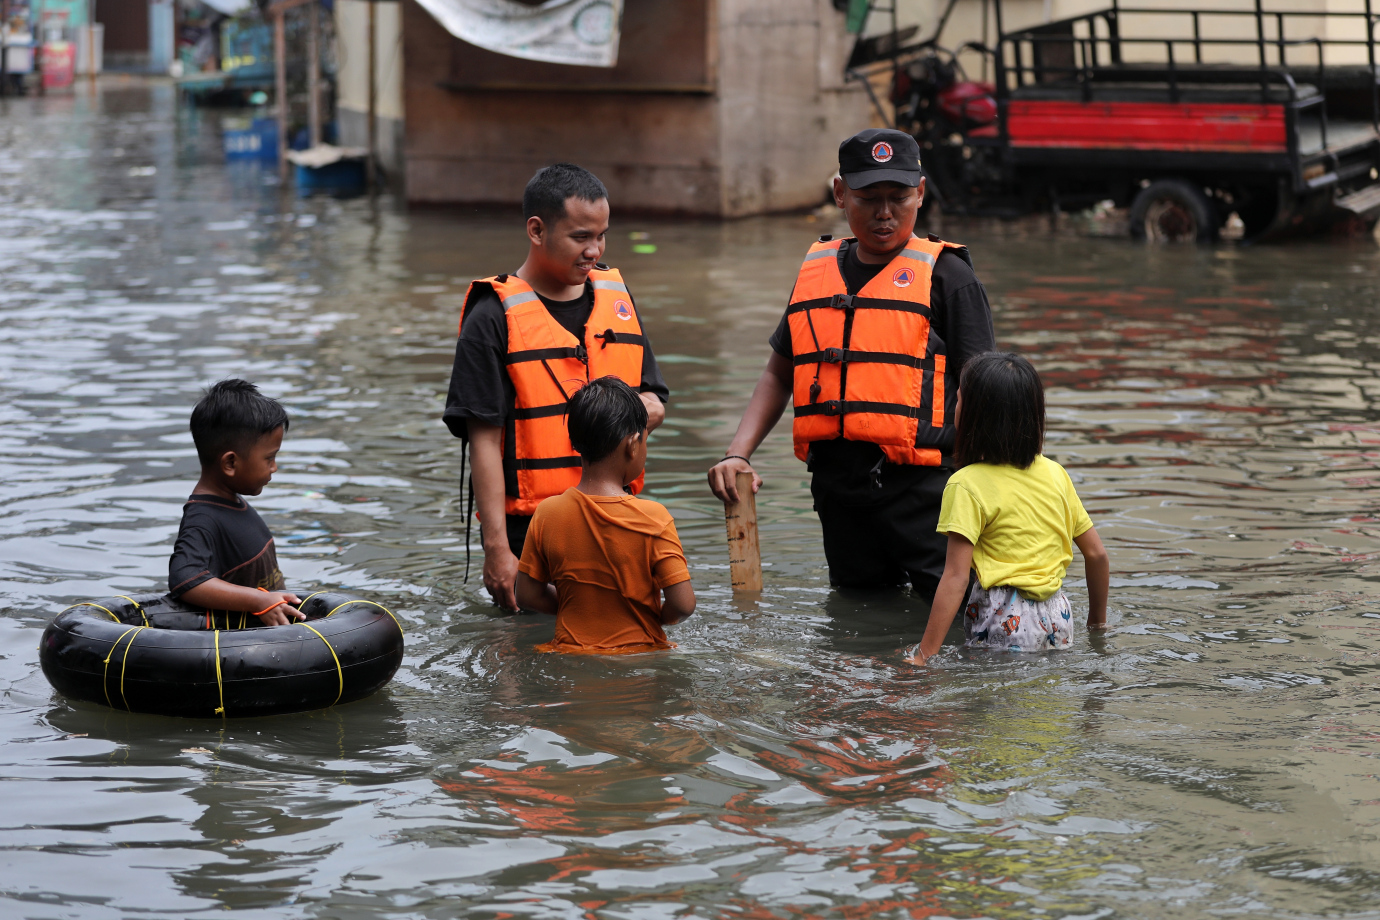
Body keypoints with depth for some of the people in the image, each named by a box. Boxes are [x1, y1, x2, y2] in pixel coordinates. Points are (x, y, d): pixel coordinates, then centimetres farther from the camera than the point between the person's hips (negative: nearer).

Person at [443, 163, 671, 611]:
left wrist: (642, 408, -8)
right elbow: (484, 439, -10)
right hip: (528, 535, -5)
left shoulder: (616, 297, 12)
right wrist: (497, 548, -15)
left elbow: (653, 402, 18)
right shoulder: (493, 319, -7)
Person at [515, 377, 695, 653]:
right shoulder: (653, 518, -11)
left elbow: (528, 596, 4)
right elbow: (682, 604, -12)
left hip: (571, 651, 3)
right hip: (639, 652, -3)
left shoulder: (547, 514, -2)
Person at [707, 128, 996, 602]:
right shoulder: (816, 272, 15)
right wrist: (738, 454, 8)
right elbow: (778, 375, 22)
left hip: (923, 489, -5)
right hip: (837, 487, 5)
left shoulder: (946, 275, 0)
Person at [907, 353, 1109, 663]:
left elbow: (956, 578, -15)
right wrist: (1097, 623, 26)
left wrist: (923, 656, -14)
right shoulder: (1055, 474, 7)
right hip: (1058, 615, 6)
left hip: (1006, 619, -6)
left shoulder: (968, 485, -10)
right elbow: (1096, 554, 11)